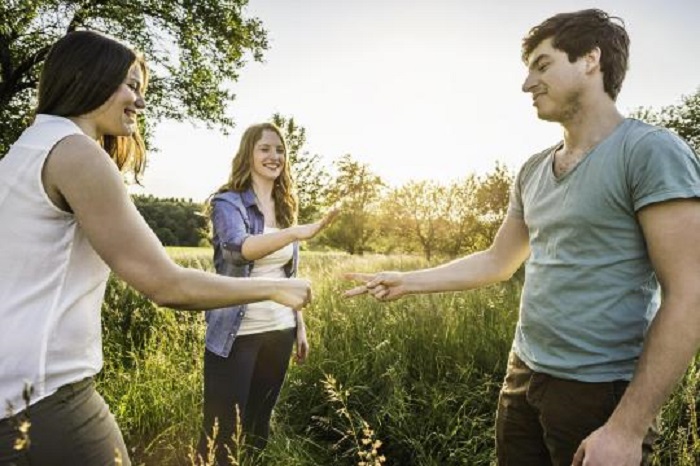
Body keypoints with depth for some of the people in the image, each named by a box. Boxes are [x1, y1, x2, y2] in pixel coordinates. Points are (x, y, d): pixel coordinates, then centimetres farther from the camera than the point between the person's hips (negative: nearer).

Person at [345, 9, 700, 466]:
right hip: (522, 377, 7)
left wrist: (628, 428, -19)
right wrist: (407, 282, 10)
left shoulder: (650, 151, -13)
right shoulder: (533, 171, 8)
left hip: (599, 393, -6)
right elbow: (497, 261, 15)